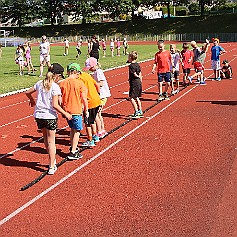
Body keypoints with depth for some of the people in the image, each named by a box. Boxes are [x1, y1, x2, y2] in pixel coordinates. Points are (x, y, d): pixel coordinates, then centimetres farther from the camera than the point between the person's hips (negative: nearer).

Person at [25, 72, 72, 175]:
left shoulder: (40, 83, 4)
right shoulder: (55, 87, -13)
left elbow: (27, 93, 17)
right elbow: (55, 105, -18)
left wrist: (32, 101, 36)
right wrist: (65, 114, -8)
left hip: (38, 115, 5)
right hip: (50, 116, -5)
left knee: (46, 138, 21)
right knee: (51, 141, 4)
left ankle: (52, 160, 32)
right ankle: (51, 167, 8)